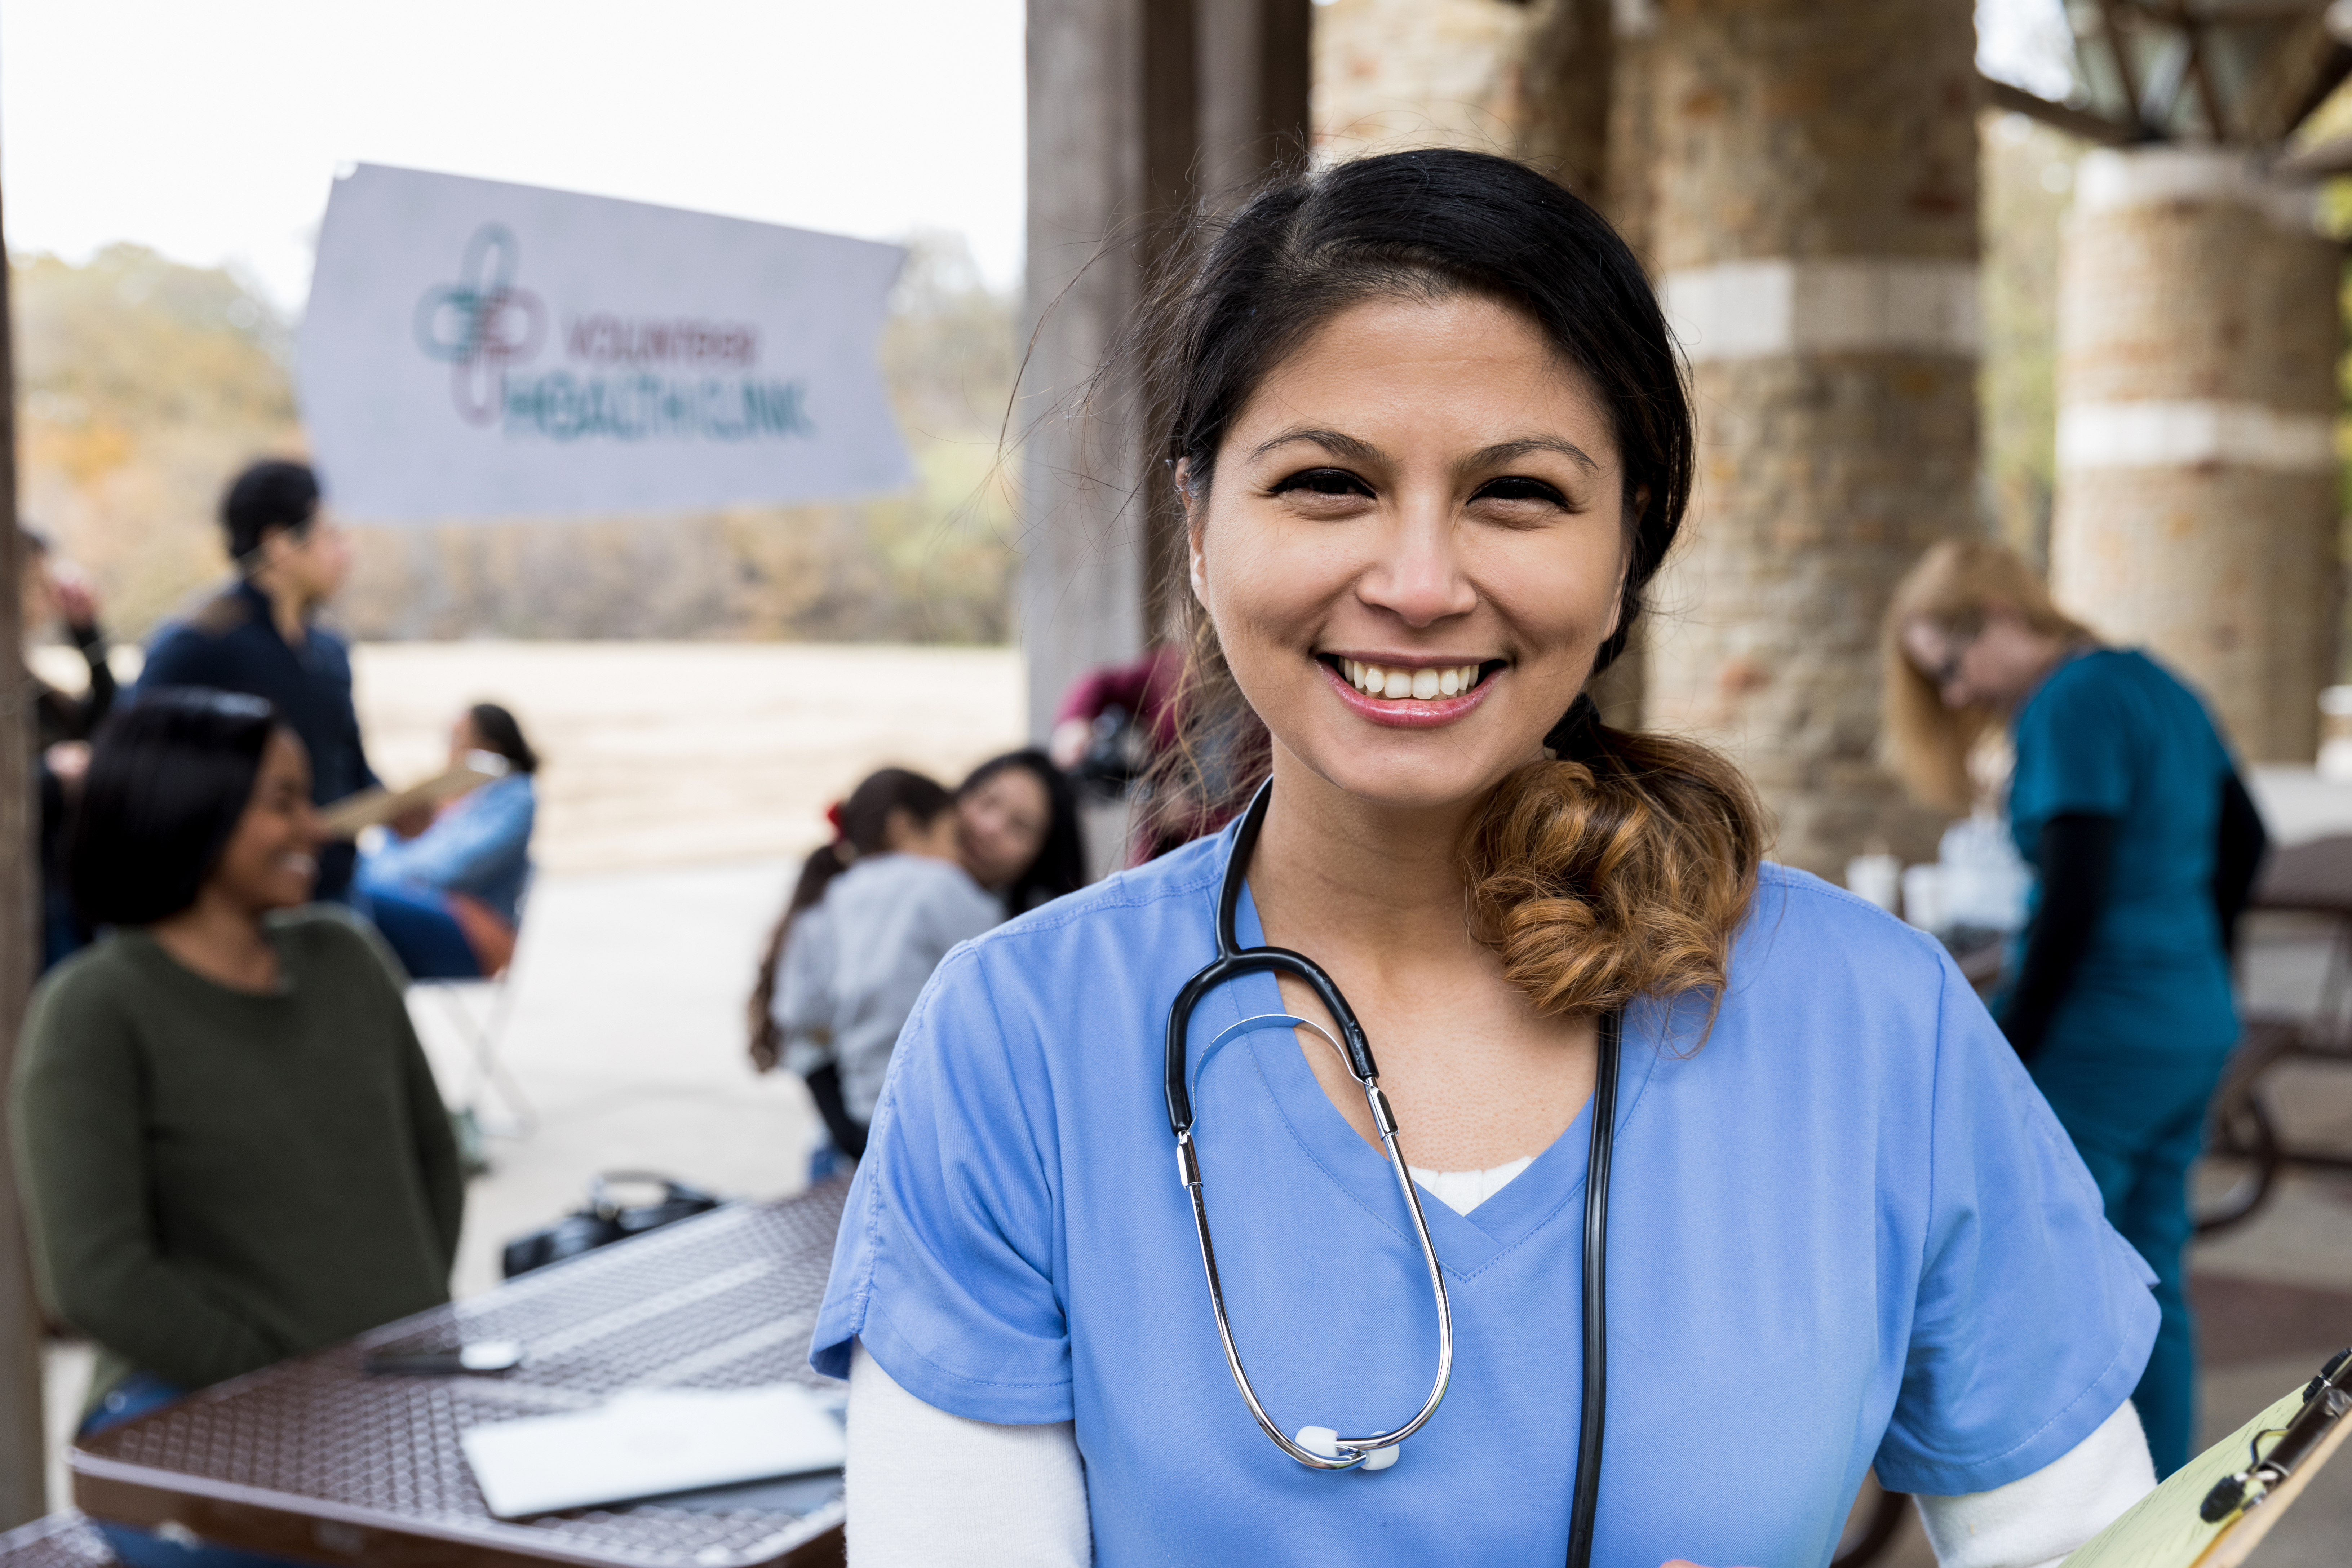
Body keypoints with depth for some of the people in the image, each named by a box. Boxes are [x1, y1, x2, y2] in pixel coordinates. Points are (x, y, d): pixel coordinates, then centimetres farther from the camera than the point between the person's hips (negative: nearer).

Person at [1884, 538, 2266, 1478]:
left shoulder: (2071, 707, -16)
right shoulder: (2158, 684, 12)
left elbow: (2073, 901, -21)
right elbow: (2243, 838, 22)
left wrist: (2001, 1062, -16)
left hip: (2102, 1040, -9)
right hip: (2199, 1031, 9)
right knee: (2150, 1286, 15)